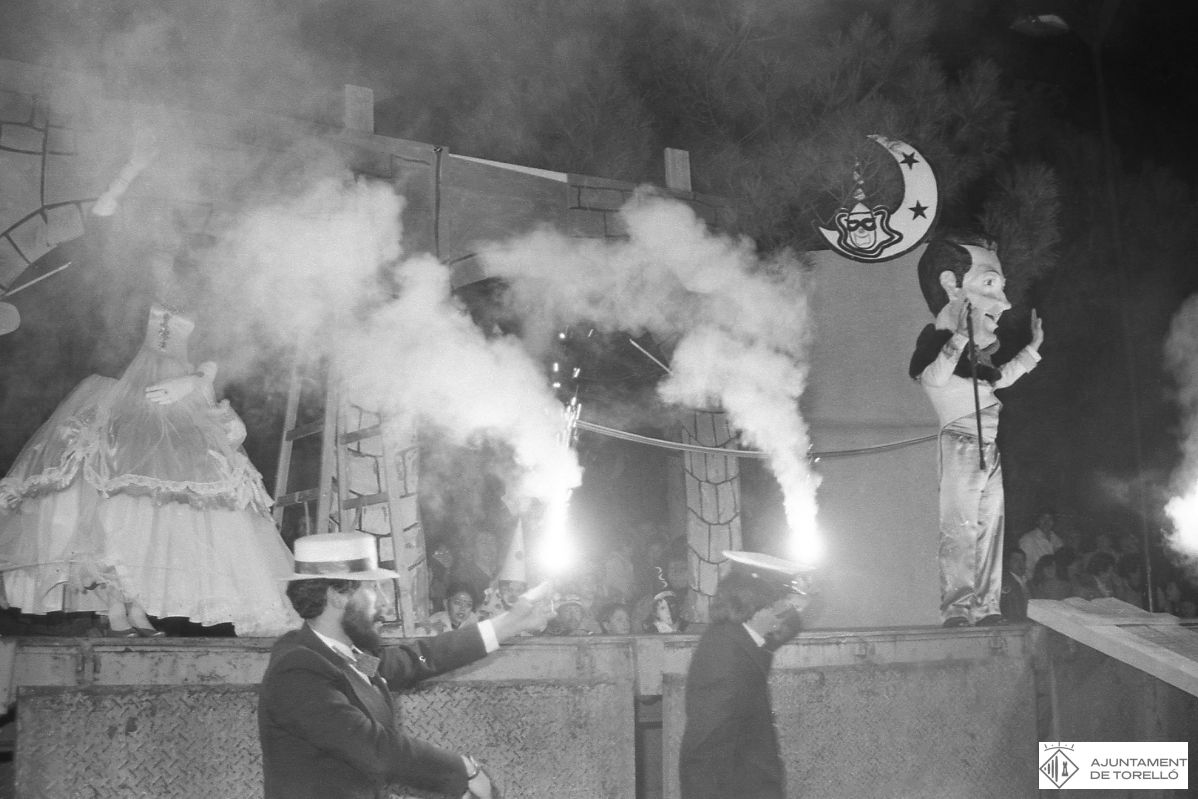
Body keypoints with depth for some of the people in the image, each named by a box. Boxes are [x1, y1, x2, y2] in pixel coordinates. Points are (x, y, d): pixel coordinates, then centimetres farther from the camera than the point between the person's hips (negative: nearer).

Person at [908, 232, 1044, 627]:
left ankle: (986, 608, 15)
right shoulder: (936, 340, -12)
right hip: (958, 446, -9)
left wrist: (1032, 348, 32)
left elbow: (998, 378, 34)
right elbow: (933, 377, -32)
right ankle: (956, 609, -6)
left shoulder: (976, 353, 17)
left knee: (990, 529, 9)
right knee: (958, 530, -9)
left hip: (989, 450, 9)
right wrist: (959, 338, -42)